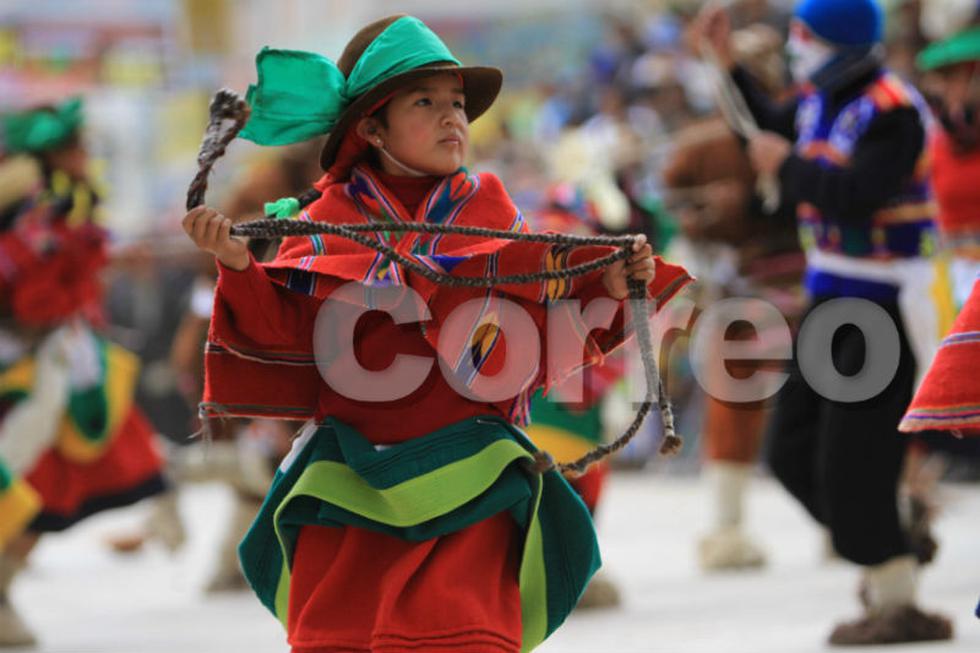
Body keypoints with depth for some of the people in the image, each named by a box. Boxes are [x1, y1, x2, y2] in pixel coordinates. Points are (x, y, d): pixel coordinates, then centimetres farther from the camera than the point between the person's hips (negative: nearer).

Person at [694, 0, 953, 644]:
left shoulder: (893, 111, -20)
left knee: (850, 459, -10)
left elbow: (856, 194, -31)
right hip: (832, 296, 10)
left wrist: (786, 166, -17)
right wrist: (729, 61, 23)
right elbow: (778, 128, 28)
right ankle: (885, 559, 23)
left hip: (886, 302, -9)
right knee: (795, 449, 12)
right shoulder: (819, 96, 7)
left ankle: (897, 602, -1)